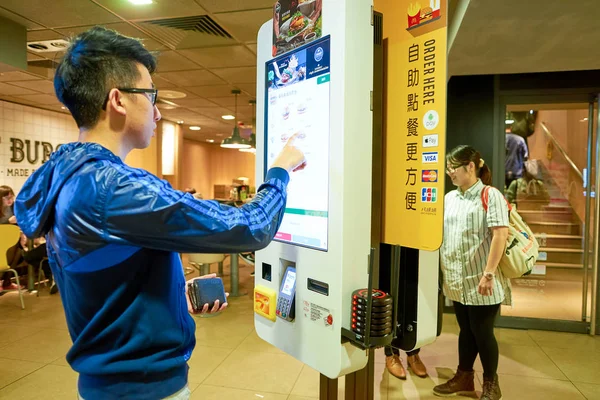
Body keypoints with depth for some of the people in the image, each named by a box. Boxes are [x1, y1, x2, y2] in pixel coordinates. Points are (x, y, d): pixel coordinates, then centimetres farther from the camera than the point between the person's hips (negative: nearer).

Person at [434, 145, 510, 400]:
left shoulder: (490, 195, -10)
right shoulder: (449, 198, 8)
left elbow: (500, 235, -17)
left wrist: (488, 274, -22)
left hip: (481, 281, -5)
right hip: (458, 280, 6)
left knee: (482, 332, 6)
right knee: (466, 330, 17)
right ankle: (464, 378, 33)